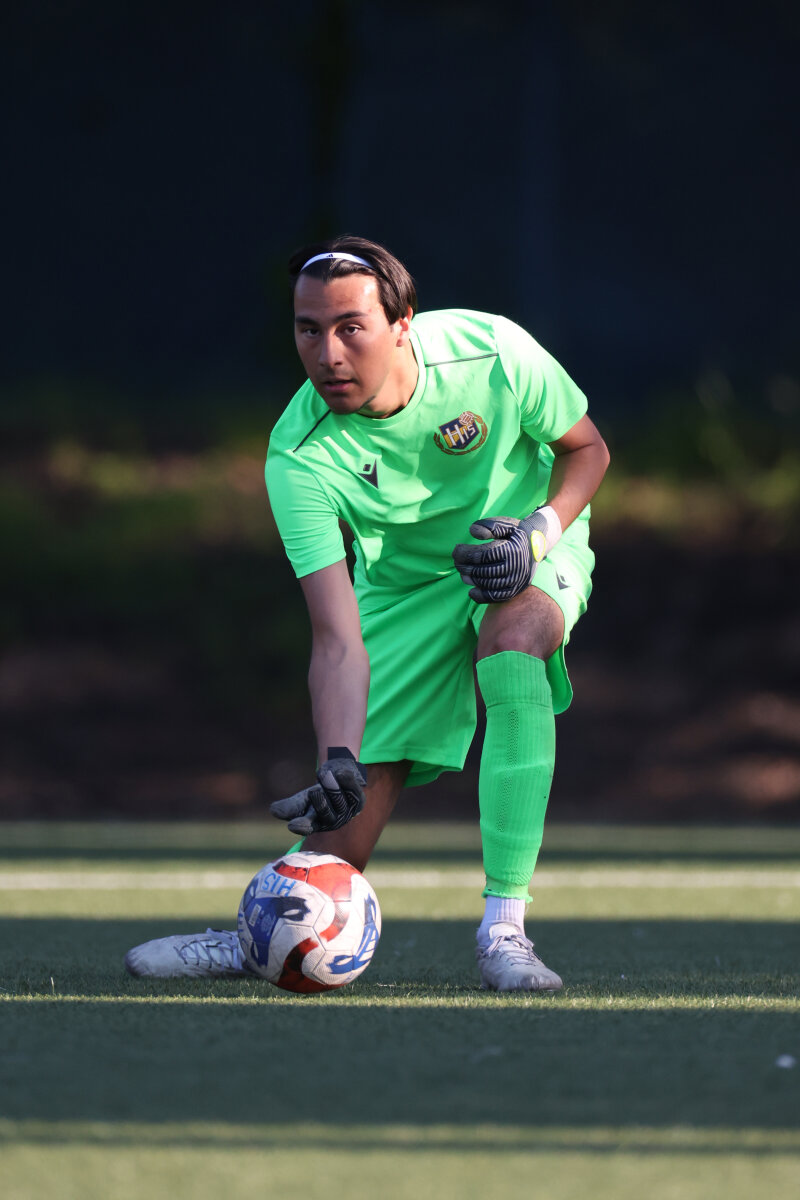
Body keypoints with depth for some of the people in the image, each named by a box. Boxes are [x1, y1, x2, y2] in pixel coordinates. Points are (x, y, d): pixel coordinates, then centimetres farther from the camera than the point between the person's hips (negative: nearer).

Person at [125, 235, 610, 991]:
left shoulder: (491, 353, -28)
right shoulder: (299, 457, -28)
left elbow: (586, 451, -7)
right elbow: (337, 639, -32)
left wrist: (537, 532, -26)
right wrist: (337, 760, -47)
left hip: (525, 548, -1)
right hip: (402, 582, 1)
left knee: (513, 642, -35)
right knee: (354, 802, -9)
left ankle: (504, 929, -31)